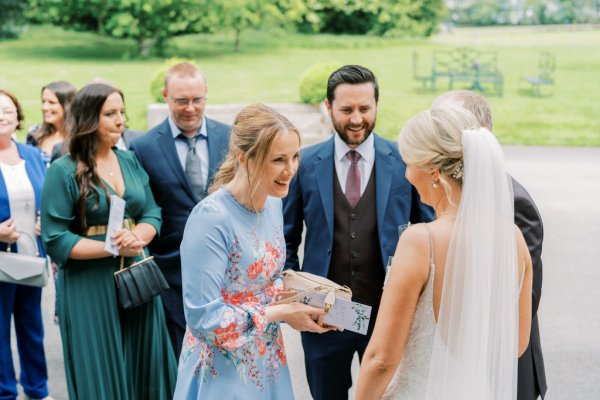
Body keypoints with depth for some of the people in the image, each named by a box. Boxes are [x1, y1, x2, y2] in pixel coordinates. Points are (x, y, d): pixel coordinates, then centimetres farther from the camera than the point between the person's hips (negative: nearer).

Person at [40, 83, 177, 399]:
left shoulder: (130, 161, 7)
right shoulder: (63, 171, -9)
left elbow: (152, 214, 7)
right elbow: (55, 240, -12)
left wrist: (135, 236, -15)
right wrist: (111, 247, -18)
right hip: (89, 286, -5)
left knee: (143, 367, 10)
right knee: (100, 373, 5)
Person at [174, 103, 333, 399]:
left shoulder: (273, 203, 0)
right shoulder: (211, 218, -25)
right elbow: (202, 317, -25)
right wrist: (280, 313, -20)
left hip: (267, 360, 7)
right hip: (222, 370, -7)